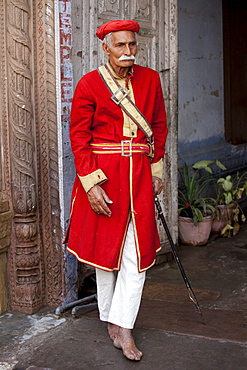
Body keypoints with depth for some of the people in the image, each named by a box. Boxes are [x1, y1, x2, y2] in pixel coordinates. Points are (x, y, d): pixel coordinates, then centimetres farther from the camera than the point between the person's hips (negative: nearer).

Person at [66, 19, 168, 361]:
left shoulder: (150, 79, 6)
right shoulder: (89, 84, -6)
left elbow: (160, 125, 16)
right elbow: (79, 137, -7)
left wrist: (156, 171, 12)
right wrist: (91, 184, -14)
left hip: (139, 175, 3)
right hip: (103, 175, -3)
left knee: (137, 253, -2)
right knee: (105, 249, 8)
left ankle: (123, 327, 7)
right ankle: (110, 320, 25)